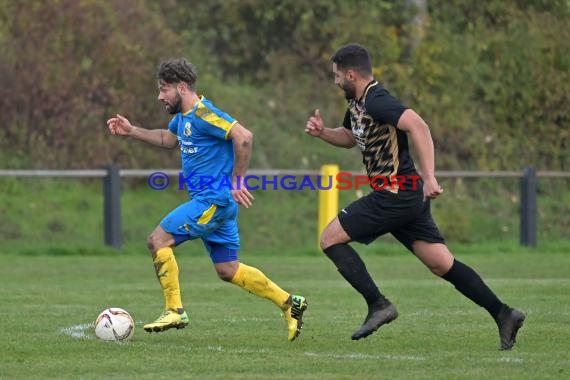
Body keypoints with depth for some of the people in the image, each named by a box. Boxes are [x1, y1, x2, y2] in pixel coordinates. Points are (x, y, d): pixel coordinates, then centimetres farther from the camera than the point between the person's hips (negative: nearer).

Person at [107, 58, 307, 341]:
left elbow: (243, 136, -25)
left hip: (213, 200, -10)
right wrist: (132, 132, 25)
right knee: (228, 270, 10)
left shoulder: (202, 113, -16)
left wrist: (237, 180, -21)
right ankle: (289, 304, 13)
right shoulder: (183, 115, 14)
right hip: (211, 201, 10)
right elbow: (169, 139, 35)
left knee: (158, 240, -10)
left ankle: (174, 311, -7)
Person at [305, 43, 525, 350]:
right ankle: (502, 314, 1)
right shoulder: (357, 102, 15)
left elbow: (418, 126, -29)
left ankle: (378, 305, -8)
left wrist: (428, 176, -34)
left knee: (330, 239, -4)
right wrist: (322, 132, 13)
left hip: (394, 195, -10)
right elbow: (349, 137, 34)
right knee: (442, 264, 6)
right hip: (409, 197, 10)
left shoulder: (376, 101, -16)